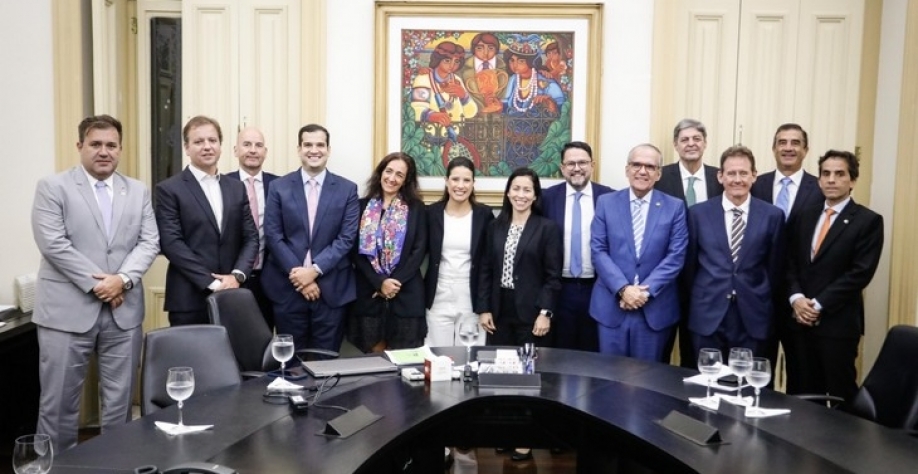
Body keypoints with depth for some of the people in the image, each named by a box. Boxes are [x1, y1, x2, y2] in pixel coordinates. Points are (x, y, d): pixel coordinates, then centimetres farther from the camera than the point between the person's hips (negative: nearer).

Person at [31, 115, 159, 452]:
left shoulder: (138, 192, 12)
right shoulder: (53, 187, 1)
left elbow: (149, 242, 4)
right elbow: (53, 244, -9)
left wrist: (123, 279, -12)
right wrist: (96, 283, -14)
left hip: (123, 310, 3)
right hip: (68, 309, -3)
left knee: (120, 398, 10)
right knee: (59, 400, 5)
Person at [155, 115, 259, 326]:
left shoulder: (236, 188, 12)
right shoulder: (169, 189, -1)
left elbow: (251, 237, 8)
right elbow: (172, 244, -10)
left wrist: (237, 275, -8)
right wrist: (211, 283, -15)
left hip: (231, 296, 4)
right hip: (189, 300, -4)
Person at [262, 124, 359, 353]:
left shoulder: (347, 189, 3)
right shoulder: (279, 187, 4)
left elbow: (347, 238, -3)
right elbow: (273, 236, -1)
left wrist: (315, 270, -13)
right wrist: (297, 273, -10)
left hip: (331, 289, 0)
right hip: (288, 288, 0)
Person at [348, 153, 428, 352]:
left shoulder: (416, 208, 5)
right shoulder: (362, 206, 5)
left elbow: (419, 250, -1)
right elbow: (356, 251, 0)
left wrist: (395, 282, -11)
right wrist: (379, 283, -11)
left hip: (406, 294, 0)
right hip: (369, 292, 1)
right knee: (374, 353, 5)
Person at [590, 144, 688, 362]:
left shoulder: (675, 207, 3)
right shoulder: (606, 203, 4)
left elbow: (676, 256, -4)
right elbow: (598, 251, -2)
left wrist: (646, 290, -14)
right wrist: (623, 289, -14)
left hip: (655, 307, 0)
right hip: (612, 306, 1)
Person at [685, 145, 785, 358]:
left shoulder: (772, 215, 0)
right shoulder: (698, 213, 1)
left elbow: (775, 267, 7)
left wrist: (763, 302, 10)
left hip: (753, 316, 0)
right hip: (708, 314, 0)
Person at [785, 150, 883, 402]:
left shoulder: (868, 220, -3)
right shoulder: (804, 216, 13)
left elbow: (861, 272, -11)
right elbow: (790, 263, 11)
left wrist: (819, 304, -13)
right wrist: (796, 298, -6)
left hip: (838, 322, -4)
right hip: (800, 318, 5)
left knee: (840, 395, 4)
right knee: (800, 393, 9)